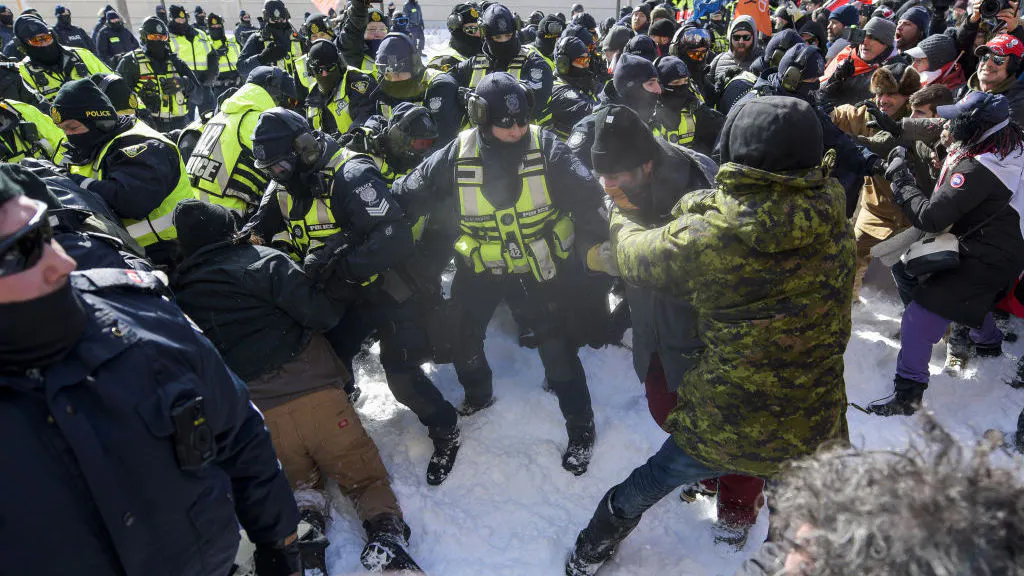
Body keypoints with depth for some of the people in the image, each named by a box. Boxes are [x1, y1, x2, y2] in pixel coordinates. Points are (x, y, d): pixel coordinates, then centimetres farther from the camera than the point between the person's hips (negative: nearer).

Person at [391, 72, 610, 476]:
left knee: (556, 346, 0)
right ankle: (477, 395, 47)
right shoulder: (456, 156, -12)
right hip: (478, 268, 3)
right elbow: (409, 194, -2)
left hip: (541, 270, -2)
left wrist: (594, 241, -27)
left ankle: (580, 427, 21)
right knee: (463, 337, 15)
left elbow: (585, 196, -17)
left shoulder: (546, 148, -16)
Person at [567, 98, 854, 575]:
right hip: (815, 436, 2)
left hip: (720, 429, -1)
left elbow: (635, 257, -7)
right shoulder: (836, 228, -14)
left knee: (645, 485, 25)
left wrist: (623, 219, 14)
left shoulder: (704, 235, -26)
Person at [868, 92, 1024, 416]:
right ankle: (988, 343, 62)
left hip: (984, 260, -10)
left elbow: (930, 218, -29)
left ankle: (906, 395, -8)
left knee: (920, 316, -13)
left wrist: (900, 176, -21)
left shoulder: (977, 169, -30)